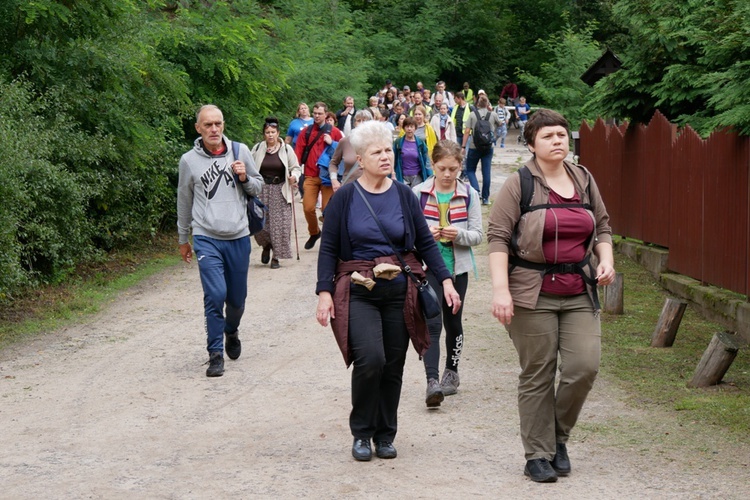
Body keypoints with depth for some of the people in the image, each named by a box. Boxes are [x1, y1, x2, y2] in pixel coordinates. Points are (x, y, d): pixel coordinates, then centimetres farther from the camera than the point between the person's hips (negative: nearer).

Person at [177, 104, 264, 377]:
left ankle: (231, 332, 43)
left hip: (239, 237, 2)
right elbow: (184, 202, 12)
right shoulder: (189, 160, 0)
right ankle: (215, 354, -2)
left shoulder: (240, 151, 2)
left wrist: (245, 178, -11)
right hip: (206, 238, -2)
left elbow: (258, 186, 11)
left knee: (237, 298, 12)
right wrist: (183, 239, 19)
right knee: (215, 295, -14)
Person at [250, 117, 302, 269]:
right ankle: (266, 245, 26)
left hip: (280, 191, 0)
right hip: (262, 190, 1)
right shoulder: (257, 149, 5)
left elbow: (295, 168, 8)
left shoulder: (286, 149, 3)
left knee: (280, 224, -5)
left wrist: (294, 176, -13)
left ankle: (276, 257, 5)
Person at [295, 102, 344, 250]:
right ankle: (314, 232, 23)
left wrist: (331, 143, -12)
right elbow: (298, 152, 4)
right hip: (310, 176, 2)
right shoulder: (306, 132, 8)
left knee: (327, 208, -3)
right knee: (308, 208, -2)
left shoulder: (334, 132, 5)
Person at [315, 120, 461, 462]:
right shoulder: (345, 197, -2)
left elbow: (425, 242, 11)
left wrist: (446, 280, 3)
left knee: (393, 366, 6)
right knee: (370, 359, -19)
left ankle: (385, 435, 23)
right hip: (358, 291, -3)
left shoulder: (404, 196, 5)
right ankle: (361, 433, 1)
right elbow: (328, 249, 0)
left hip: (399, 290, 3)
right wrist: (325, 292, -8)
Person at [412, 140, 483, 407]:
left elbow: (477, 235, 0)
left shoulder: (469, 195, 1)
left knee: (453, 322, 14)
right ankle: (432, 381, -18)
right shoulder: (418, 193, -2)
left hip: (457, 267, 2)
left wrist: (459, 234, -20)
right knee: (432, 323, -12)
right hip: (428, 267, -2)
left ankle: (451, 371, 32)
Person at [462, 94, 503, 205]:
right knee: (486, 172, 6)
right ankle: (485, 198, 8)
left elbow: (467, 131, -8)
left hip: (474, 147, -2)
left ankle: (476, 191, -10)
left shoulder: (472, 115, -5)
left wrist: (463, 146, -4)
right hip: (488, 148, 2)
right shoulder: (492, 115, -1)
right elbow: (500, 124, 19)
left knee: (470, 170, 11)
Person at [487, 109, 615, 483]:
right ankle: (538, 455, 12)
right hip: (532, 294, -4)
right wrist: (500, 290, -17)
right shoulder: (519, 185, -4)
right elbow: (498, 237, -8)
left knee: (584, 367, -6)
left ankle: (559, 437, 18)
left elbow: (602, 226, 21)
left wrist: (606, 258, 2)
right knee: (537, 375, 1)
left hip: (579, 293, 4)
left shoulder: (584, 180, 11)